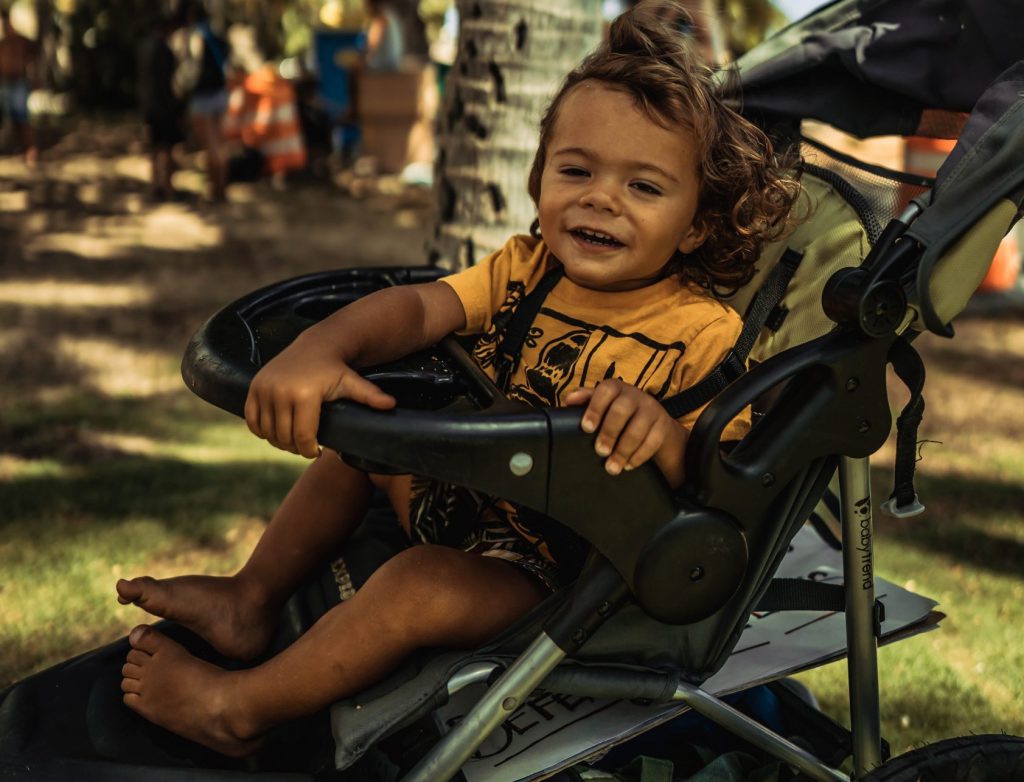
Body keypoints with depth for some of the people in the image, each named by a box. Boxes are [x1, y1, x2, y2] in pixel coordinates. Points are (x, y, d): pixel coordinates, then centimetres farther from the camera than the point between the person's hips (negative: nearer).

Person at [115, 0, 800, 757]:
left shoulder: (704, 335, -21)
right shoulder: (524, 268, -4)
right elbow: (417, 306, -18)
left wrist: (661, 432, -50)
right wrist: (321, 349, -38)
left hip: (554, 562, -7)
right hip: (466, 494, 7)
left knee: (419, 586, -28)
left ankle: (237, 708, -4)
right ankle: (253, 598, 25)